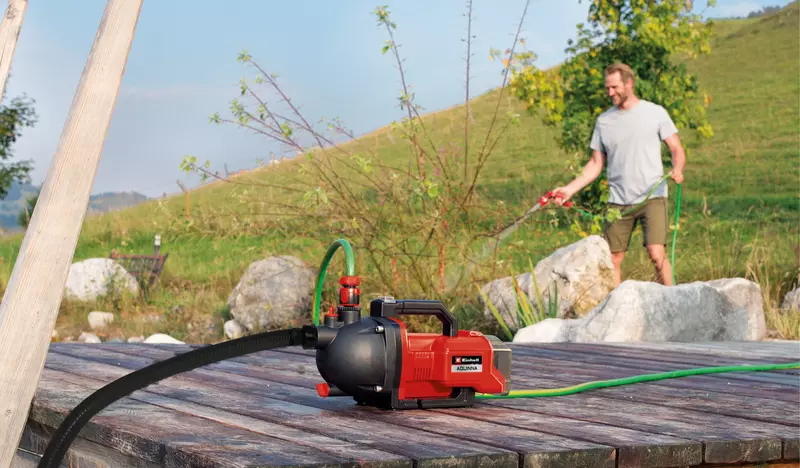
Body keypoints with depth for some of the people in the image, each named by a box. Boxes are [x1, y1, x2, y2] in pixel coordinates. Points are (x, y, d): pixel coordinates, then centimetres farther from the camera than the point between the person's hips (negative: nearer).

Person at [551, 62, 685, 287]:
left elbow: (676, 149, 2)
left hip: (652, 197, -3)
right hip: (618, 201, 4)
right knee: (612, 260, 2)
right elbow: (596, 163, 13)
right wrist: (570, 189, 2)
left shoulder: (655, 112, 2)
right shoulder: (603, 121, 11)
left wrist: (677, 169, -20)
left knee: (657, 254, -17)